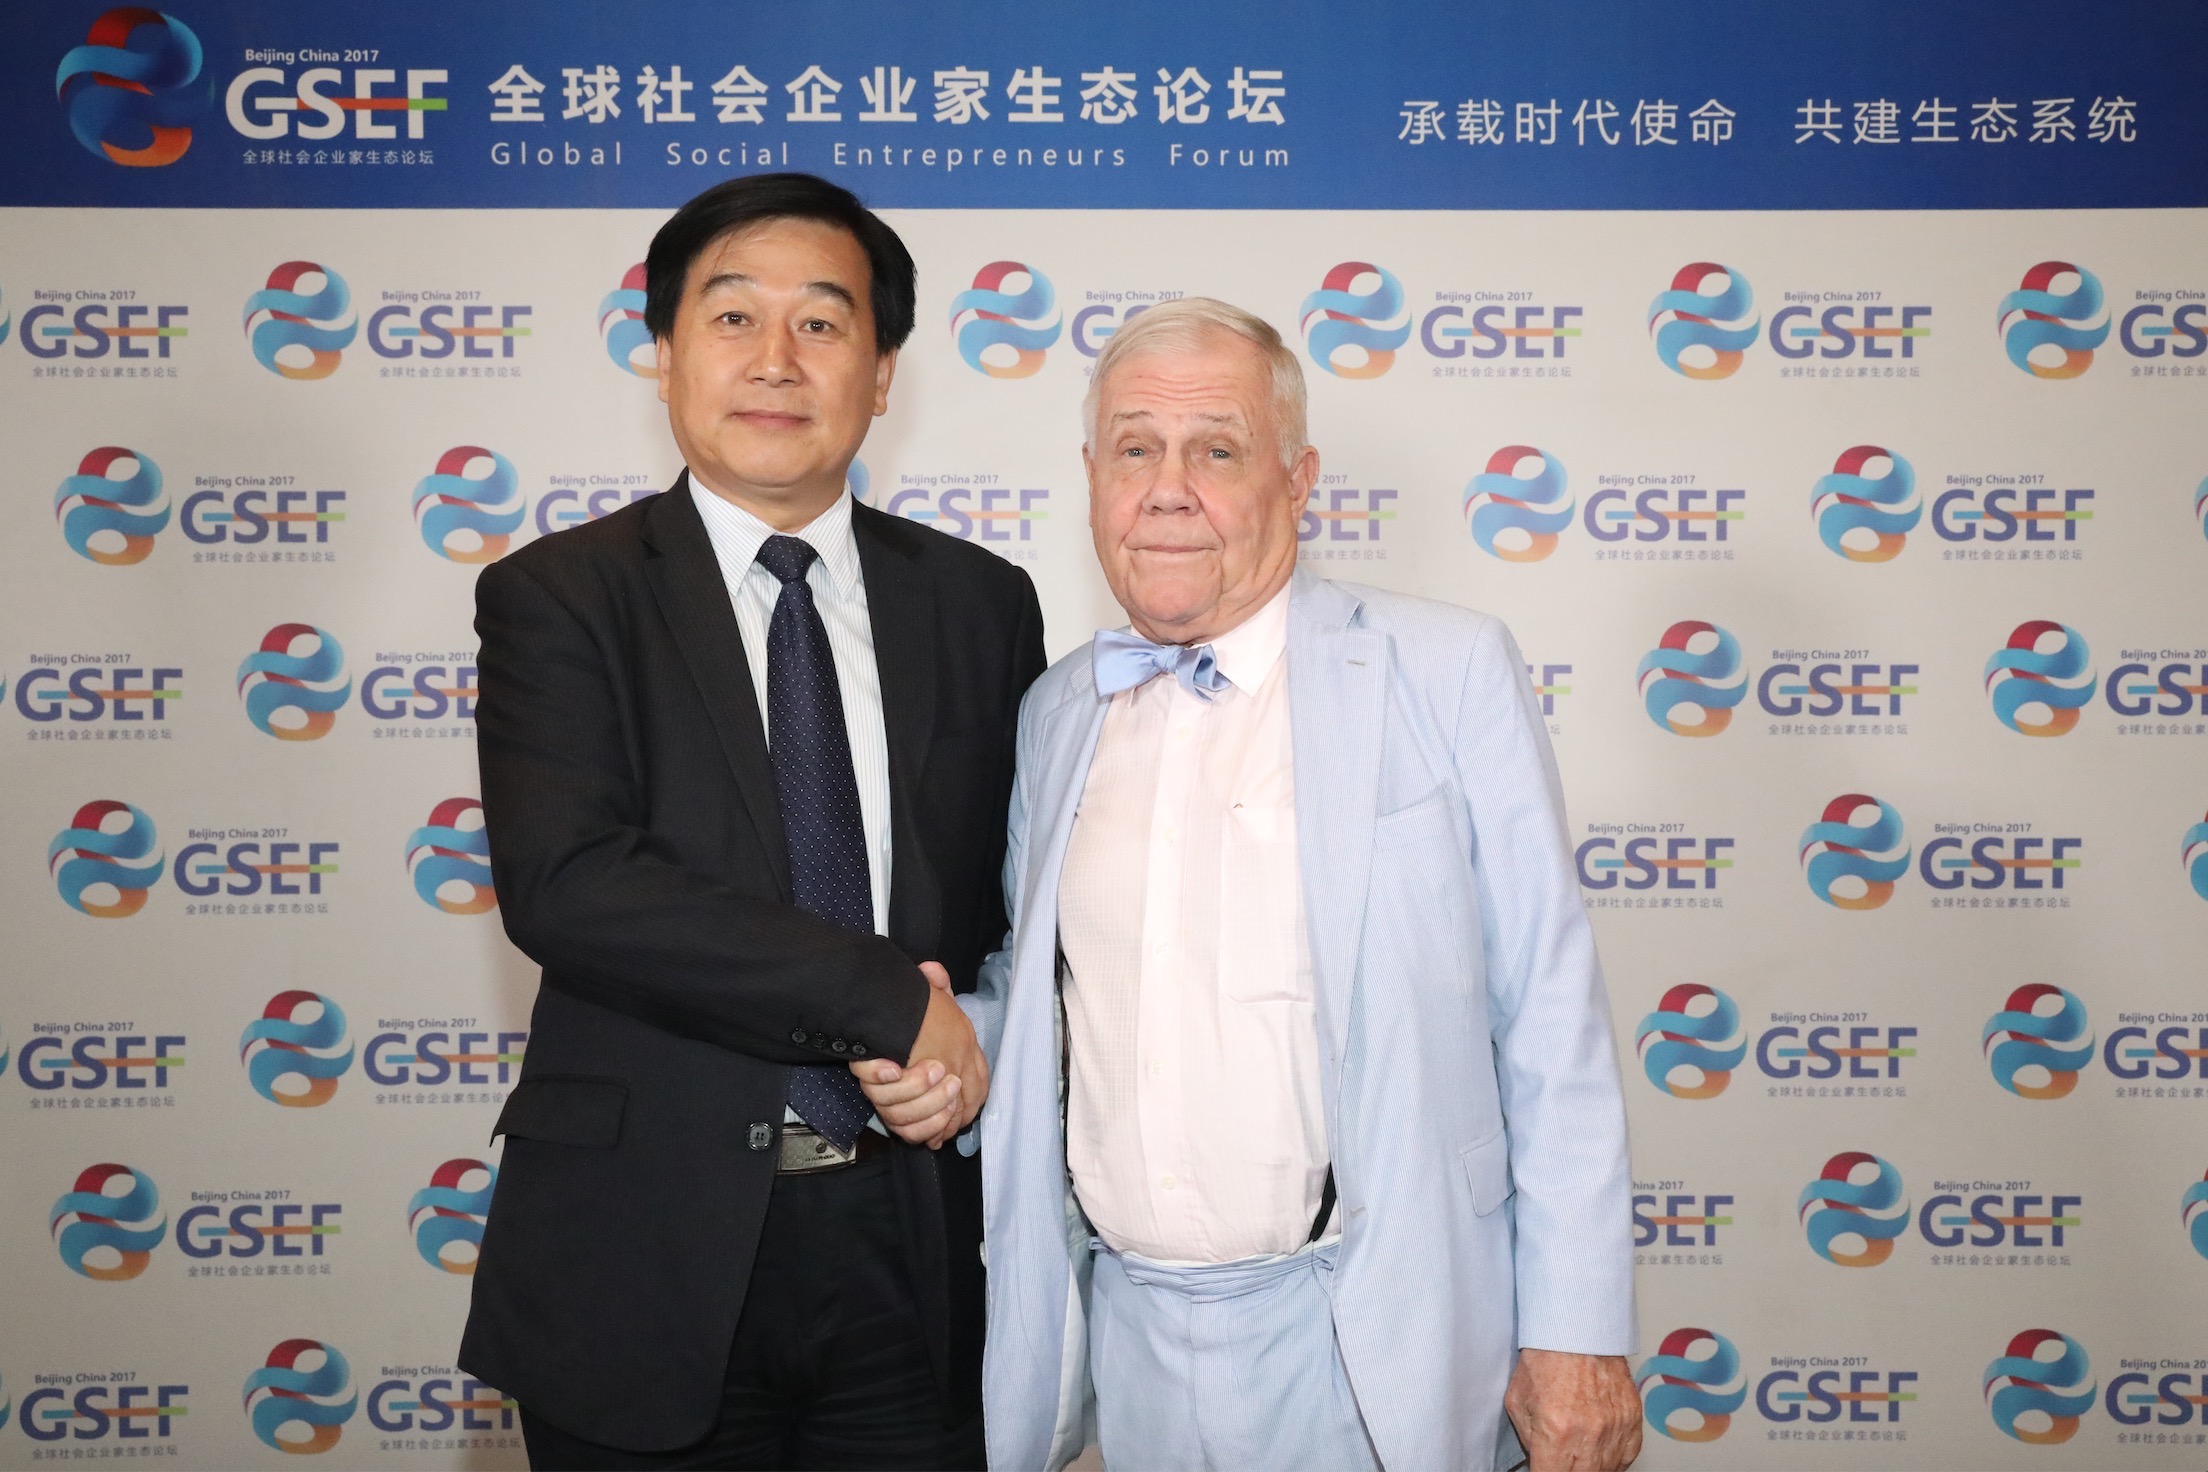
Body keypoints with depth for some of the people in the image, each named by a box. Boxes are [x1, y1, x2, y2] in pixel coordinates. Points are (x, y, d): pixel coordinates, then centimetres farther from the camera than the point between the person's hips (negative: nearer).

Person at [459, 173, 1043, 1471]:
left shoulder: (980, 604, 6)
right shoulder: (560, 597, -4)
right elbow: (564, 881, -18)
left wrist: (971, 1054, -8)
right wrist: (890, 1001, -20)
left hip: (912, 1242, 3)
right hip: (650, 1254, -2)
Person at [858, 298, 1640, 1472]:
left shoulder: (1449, 672, -7)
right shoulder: (1054, 713, 6)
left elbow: (1550, 1020, -7)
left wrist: (1577, 1334, -9)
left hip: (1366, 1345, -4)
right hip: (1127, 1331, 4)